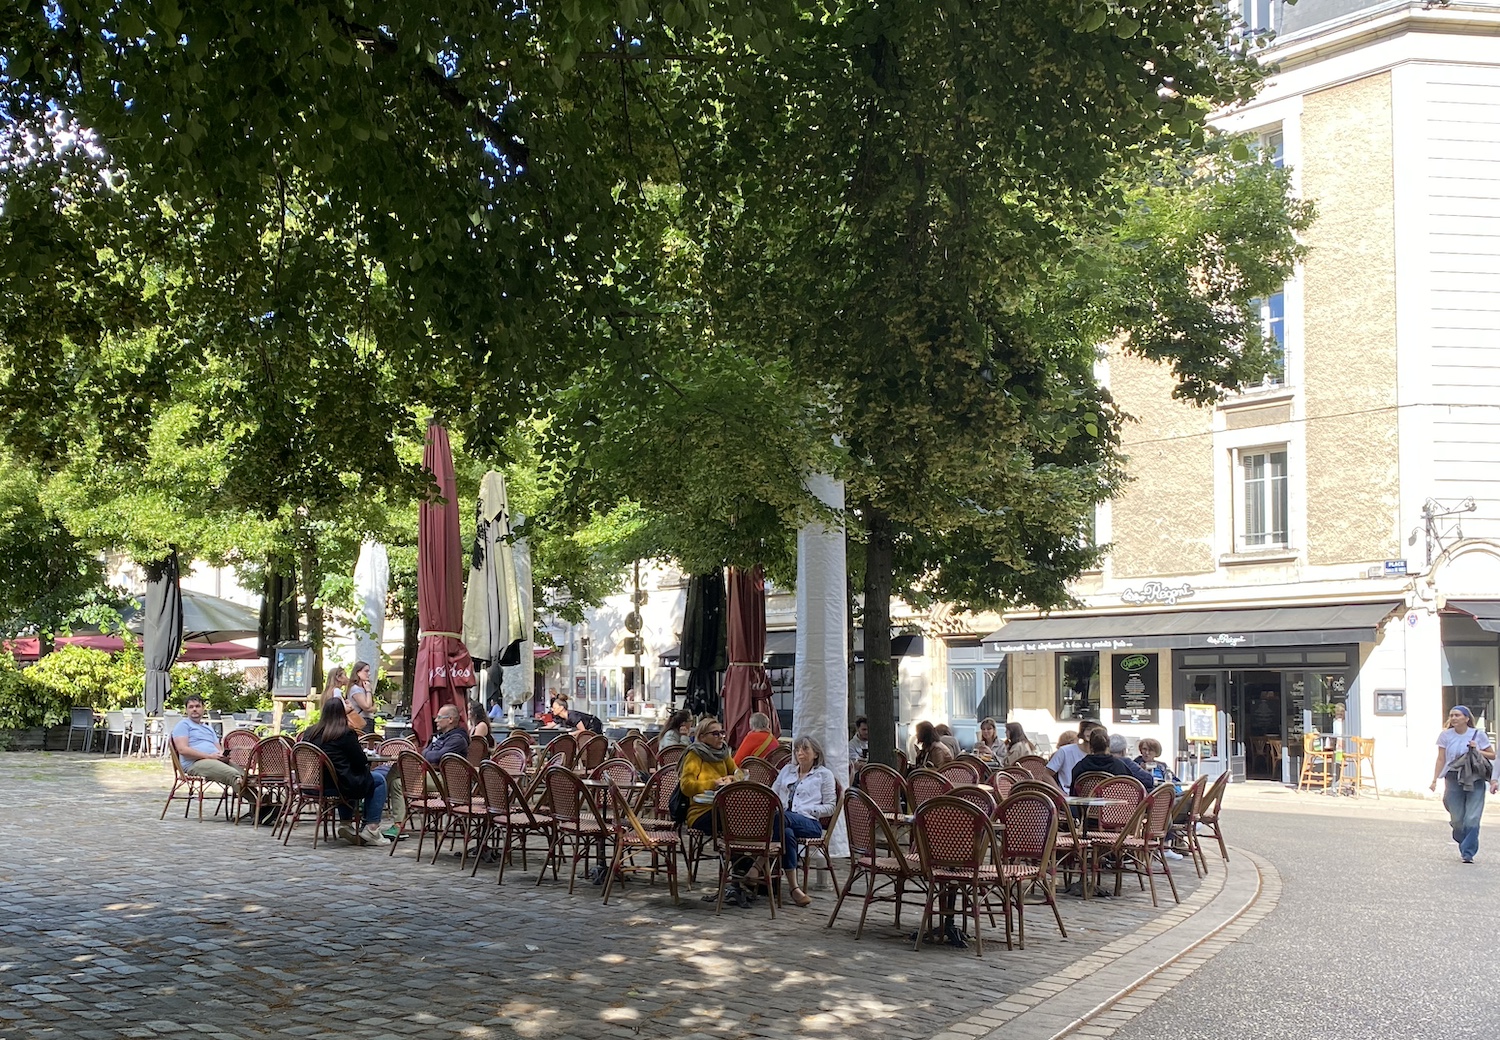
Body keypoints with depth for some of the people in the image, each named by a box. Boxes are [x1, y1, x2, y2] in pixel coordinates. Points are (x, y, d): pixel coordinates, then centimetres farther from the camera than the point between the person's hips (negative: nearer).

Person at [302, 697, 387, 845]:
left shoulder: (310, 732, 5)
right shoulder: (346, 733, -13)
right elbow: (361, 762, -9)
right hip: (340, 785, -7)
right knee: (379, 780, 13)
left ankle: (345, 825, 28)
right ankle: (371, 829, 7)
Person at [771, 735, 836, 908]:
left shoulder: (824, 775, 16)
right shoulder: (787, 770, 30)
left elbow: (830, 807, 10)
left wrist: (806, 809, -6)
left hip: (809, 823, -3)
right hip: (785, 819, 3)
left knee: (782, 818, -40)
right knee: (786, 832, -39)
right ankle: (794, 888, -40)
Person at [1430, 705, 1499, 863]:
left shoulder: (1478, 735, 0)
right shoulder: (1446, 736, 3)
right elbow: (1441, 760, 6)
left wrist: (1478, 751, -9)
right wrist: (1434, 780, 0)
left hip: (1475, 780, -1)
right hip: (1453, 779, 1)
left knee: (1472, 818, -9)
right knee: (1457, 819, 0)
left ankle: (1468, 853, -1)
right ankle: (1464, 846, 27)